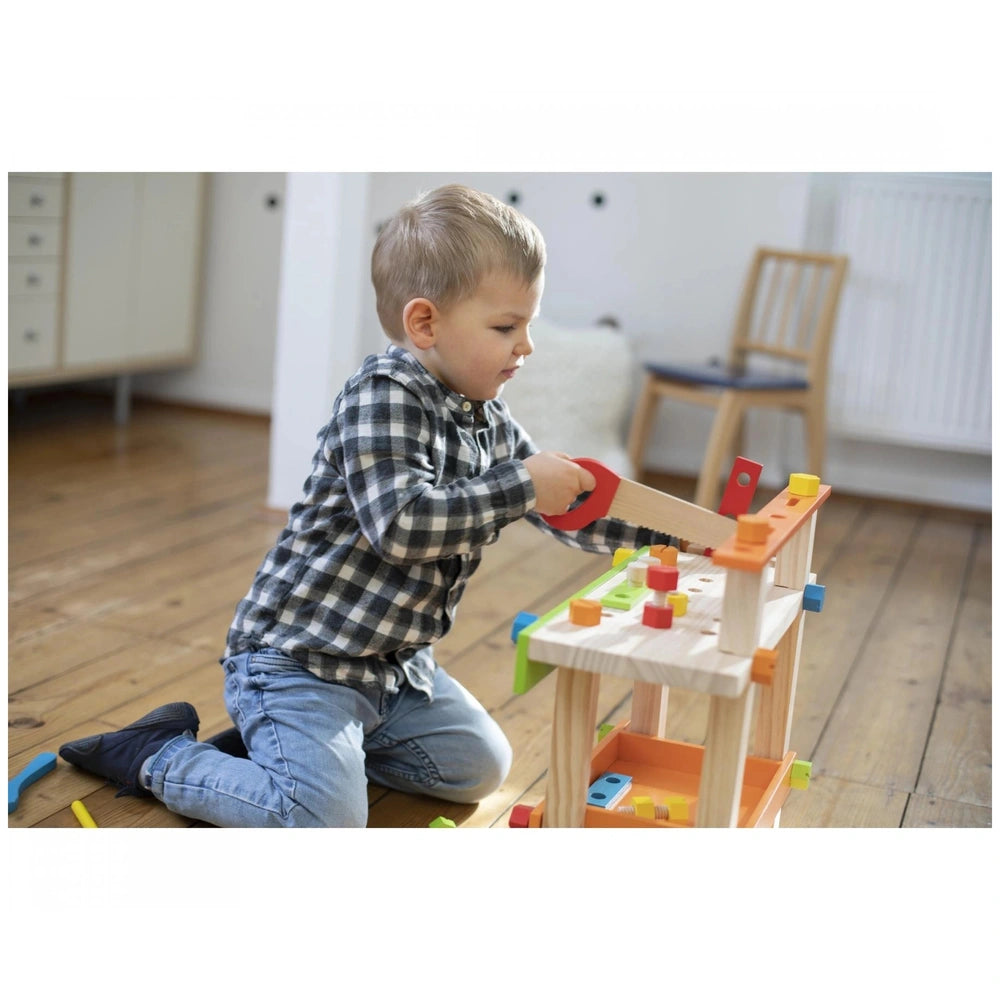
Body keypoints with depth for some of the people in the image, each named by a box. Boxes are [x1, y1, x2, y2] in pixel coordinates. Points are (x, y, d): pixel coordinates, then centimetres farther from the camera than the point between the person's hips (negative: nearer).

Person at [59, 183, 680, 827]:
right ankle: (160, 756, 3)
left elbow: (566, 509, 11)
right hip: (297, 657, -9)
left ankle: (272, 740, 18)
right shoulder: (382, 398, -21)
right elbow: (402, 522, -35)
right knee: (324, 820, -22)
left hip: (393, 664, 9)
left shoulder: (491, 424, 5)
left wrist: (663, 526, 0)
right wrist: (519, 486, -30)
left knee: (479, 767, 15)